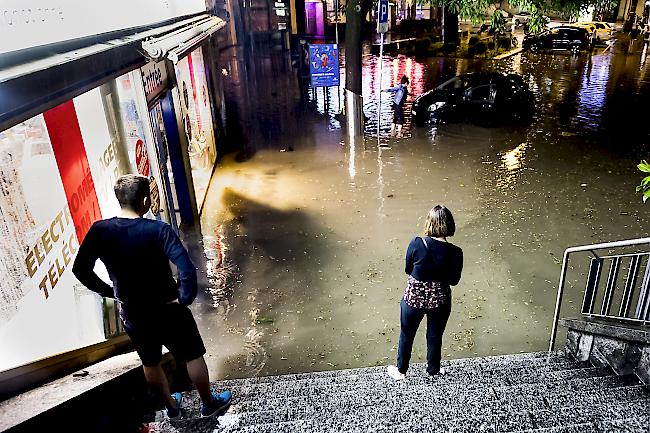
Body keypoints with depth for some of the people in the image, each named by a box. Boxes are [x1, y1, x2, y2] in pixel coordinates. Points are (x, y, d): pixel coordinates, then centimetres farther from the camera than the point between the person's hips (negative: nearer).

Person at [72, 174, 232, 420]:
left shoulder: (99, 231, -13)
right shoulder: (158, 230, -25)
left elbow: (80, 270, -3)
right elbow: (187, 269, -35)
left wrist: (108, 291, 8)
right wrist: (185, 298, -20)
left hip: (131, 315, 4)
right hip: (167, 311, -4)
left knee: (150, 363, 27)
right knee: (193, 357, 19)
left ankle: (171, 406, 47)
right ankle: (209, 404, 37)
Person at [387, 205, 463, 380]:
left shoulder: (416, 243, -23)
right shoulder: (455, 253, -21)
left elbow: (408, 269, -7)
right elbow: (454, 281, -7)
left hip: (413, 298, 0)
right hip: (439, 301, 1)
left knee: (406, 335, 23)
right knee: (435, 336, 25)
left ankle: (400, 370, 42)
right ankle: (433, 369, 47)